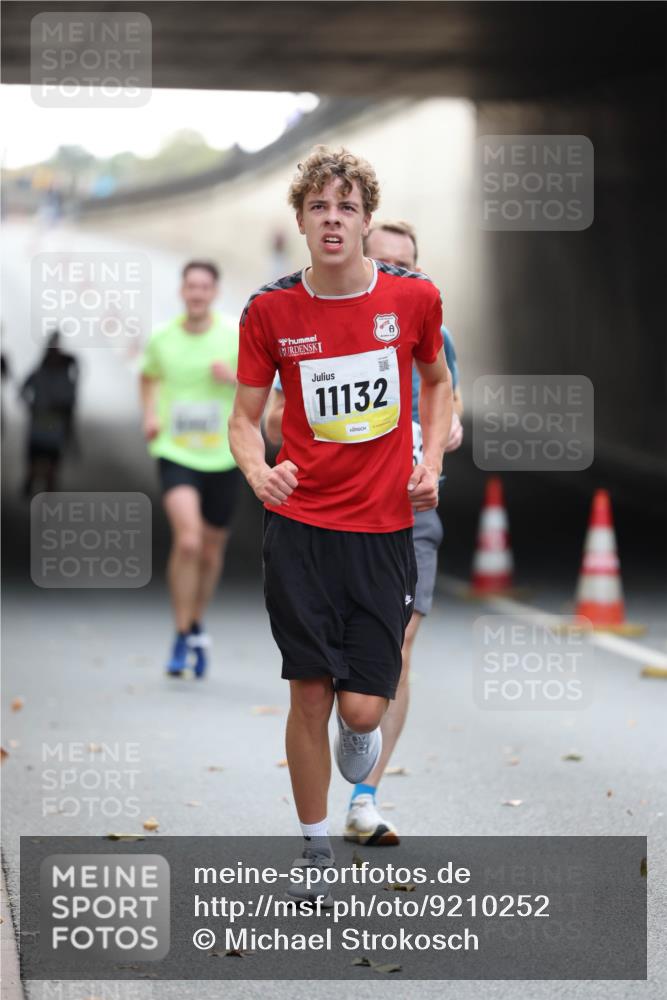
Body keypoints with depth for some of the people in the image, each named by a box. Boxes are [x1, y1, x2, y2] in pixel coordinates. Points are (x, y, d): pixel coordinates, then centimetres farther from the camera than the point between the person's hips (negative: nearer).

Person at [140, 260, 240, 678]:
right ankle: (182, 638, -10)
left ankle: (197, 625, 39)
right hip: (176, 453, -1)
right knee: (187, 540, -22)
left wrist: (235, 377, -18)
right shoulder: (161, 338, 0)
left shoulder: (237, 335, -5)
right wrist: (151, 413, 5)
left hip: (223, 456, 1)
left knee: (211, 550, 12)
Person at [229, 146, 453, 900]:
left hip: (384, 527, 0)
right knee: (309, 695, 1)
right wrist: (257, 470, -18)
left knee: (361, 707, -5)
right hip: (300, 528, 0)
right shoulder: (270, 310, -4)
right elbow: (245, 417, 3)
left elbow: (437, 381, 16)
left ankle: (359, 730, 33)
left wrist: (431, 461, 2)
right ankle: (315, 845, 19)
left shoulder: (413, 296, -3)